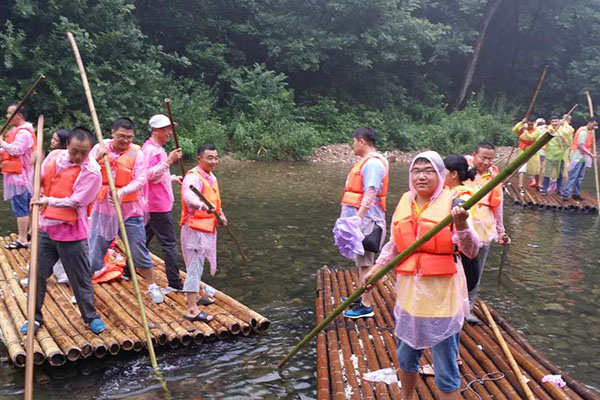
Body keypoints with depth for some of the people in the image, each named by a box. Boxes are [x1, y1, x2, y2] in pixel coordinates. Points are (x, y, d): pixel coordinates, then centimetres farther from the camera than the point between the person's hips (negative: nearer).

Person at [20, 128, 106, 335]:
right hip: (45, 227, 5)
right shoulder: (54, 156, 2)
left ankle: (91, 316, 23)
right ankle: (35, 317, 28)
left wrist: (49, 201, -25)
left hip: (71, 232, -5)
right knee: (37, 273, 12)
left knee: (80, 277, 5)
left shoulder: (91, 171, -16)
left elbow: (75, 201, -20)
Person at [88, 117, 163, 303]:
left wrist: (122, 192, -32)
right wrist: (98, 158, -22)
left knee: (139, 251, 6)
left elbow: (140, 181, -15)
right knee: (94, 250, 11)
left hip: (130, 210, -1)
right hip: (103, 207, 2)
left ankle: (152, 286, 24)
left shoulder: (137, 153, -6)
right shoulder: (100, 148, 0)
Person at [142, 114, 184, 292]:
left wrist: (173, 178, 20)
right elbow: (150, 175, -27)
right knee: (169, 244, -6)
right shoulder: (150, 149, -16)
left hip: (153, 204, 10)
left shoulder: (157, 148, 16)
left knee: (144, 239, 18)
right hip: (159, 205, -10)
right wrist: (168, 161, -30)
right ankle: (175, 283, -1)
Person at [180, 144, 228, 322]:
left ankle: (196, 296, 40)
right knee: (195, 266, -9)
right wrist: (203, 206, -61)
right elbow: (189, 197, -44)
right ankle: (192, 310, -7)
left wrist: (220, 213, 31)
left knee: (199, 264, 23)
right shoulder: (193, 177, -22)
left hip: (207, 227, 10)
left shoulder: (211, 177, 10)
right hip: (195, 228, -10)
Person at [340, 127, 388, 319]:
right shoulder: (367, 162, 16)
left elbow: (370, 195, -25)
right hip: (361, 219, 10)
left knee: (365, 262, -4)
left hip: (366, 219, -10)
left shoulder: (373, 163, -17)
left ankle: (366, 306, 3)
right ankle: (362, 296, 32)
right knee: (361, 260, 19)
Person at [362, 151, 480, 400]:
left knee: (446, 372, 2)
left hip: (442, 297, -5)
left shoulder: (452, 203, -10)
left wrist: (462, 224, -34)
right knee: (405, 358, 23)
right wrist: (375, 270, 9)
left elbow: (472, 251, -17)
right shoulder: (404, 202, 4)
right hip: (409, 293, 6)